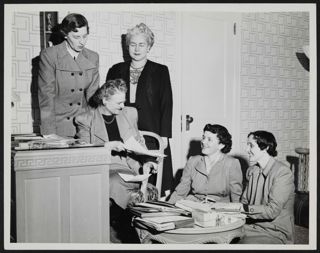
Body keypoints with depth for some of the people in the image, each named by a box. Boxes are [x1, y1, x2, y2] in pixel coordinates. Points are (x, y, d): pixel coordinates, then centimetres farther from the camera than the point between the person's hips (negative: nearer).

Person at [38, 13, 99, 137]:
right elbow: (46, 95, -10)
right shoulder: (48, 55, -7)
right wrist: (50, 134, -16)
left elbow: (93, 95, 4)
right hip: (59, 126, -3)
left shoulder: (93, 57, 5)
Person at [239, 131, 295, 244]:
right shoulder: (251, 170, 9)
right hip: (250, 225, 6)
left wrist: (242, 208, -23)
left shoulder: (283, 173, -13)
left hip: (274, 233, -5)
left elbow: (272, 211, -19)